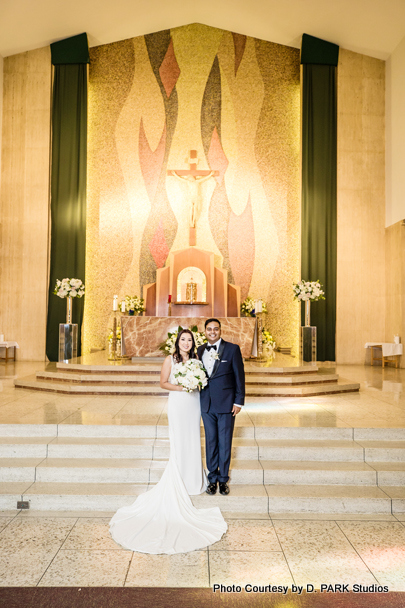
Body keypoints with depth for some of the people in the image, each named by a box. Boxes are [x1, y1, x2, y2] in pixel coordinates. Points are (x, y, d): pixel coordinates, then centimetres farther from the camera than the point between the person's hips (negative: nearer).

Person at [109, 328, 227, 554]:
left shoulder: (196, 359, 7)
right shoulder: (170, 360, -5)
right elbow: (163, 382, -3)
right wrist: (180, 387, -16)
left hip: (194, 403, 4)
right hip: (178, 403, -4)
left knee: (193, 441, 10)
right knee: (179, 443, -1)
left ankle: (193, 479, 22)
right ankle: (179, 482, 10)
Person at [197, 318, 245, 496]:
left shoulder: (232, 349, -4)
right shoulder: (200, 350, 8)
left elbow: (239, 376, -3)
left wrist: (238, 401, -7)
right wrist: (199, 401, 6)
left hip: (226, 404, -3)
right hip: (206, 404, 3)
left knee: (225, 443, 5)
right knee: (210, 441, 11)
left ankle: (223, 479, 21)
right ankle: (212, 479, 24)